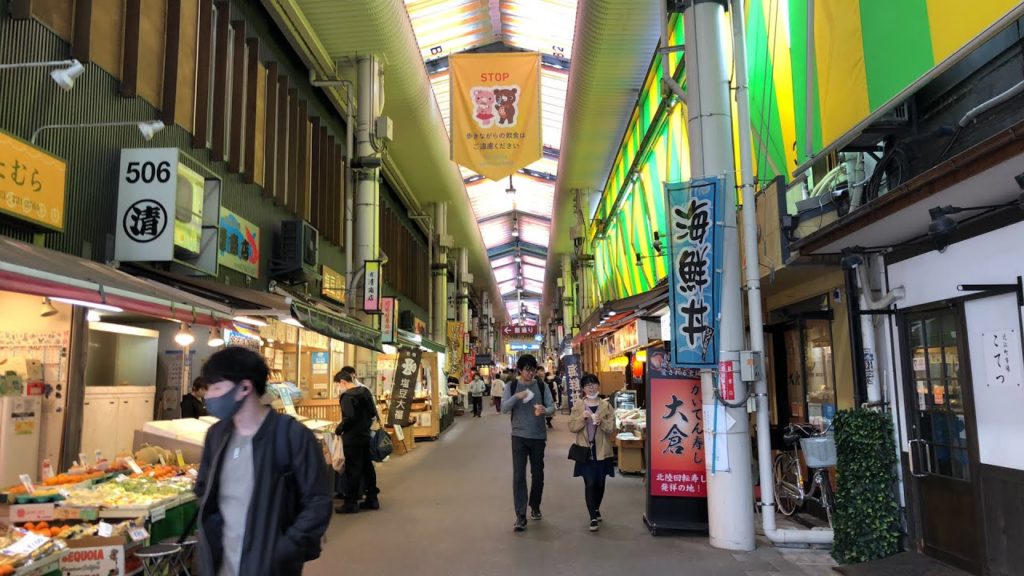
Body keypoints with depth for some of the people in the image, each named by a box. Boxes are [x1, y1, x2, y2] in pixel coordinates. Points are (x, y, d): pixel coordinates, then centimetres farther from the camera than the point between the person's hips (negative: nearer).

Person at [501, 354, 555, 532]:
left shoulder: (541, 386, 0)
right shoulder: (511, 386, -3)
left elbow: (552, 407, -3)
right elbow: (503, 409, -10)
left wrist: (545, 410, -26)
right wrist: (516, 397, -27)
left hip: (538, 436, 2)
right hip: (519, 436, -2)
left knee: (537, 474, 13)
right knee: (519, 475, -7)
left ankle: (535, 506, 34)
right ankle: (520, 516, -4)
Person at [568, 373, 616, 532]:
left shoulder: (606, 405, 2)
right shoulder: (577, 406, 1)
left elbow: (612, 428, -3)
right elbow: (571, 427, -4)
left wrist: (602, 422, -21)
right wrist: (582, 418, -19)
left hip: (602, 451, 1)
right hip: (585, 450, -1)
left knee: (600, 483, 12)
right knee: (589, 483, -7)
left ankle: (596, 509, 36)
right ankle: (593, 517, -1)